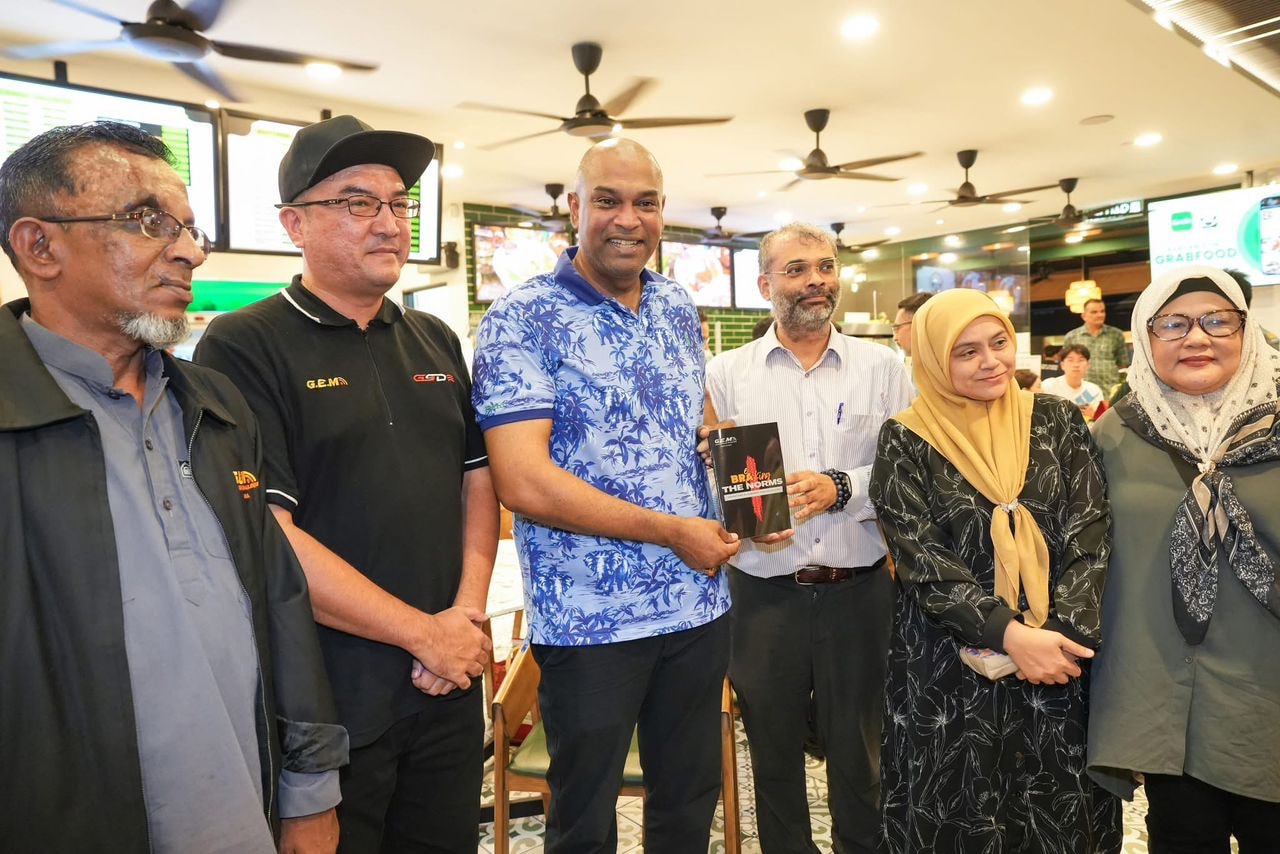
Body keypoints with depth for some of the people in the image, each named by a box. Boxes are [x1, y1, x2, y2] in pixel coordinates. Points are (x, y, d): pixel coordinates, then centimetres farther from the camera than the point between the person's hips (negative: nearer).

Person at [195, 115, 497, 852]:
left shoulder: (436, 341, 8)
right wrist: (424, 632, -14)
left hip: (450, 688, 6)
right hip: (324, 705, -5)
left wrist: (467, 613, -5)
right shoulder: (245, 348, -11)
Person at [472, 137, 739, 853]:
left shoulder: (679, 309, 7)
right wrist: (674, 532, -19)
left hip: (699, 604, 6)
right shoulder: (523, 320, -13)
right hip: (589, 623, -5)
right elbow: (525, 483, -21)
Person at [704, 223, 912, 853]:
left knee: (858, 753, 15)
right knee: (773, 752, 16)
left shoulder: (882, 368, 4)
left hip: (860, 590, 0)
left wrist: (842, 488, -14)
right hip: (763, 593, 0)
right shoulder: (726, 373, 2)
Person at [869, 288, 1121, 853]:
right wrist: (1008, 634, -21)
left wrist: (1061, 631, -16)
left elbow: (1090, 534, -4)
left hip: (1057, 657, 2)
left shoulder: (1057, 420, 2)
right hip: (949, 667, -2)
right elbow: (921, 561, -12)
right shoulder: (904, 442, -6)